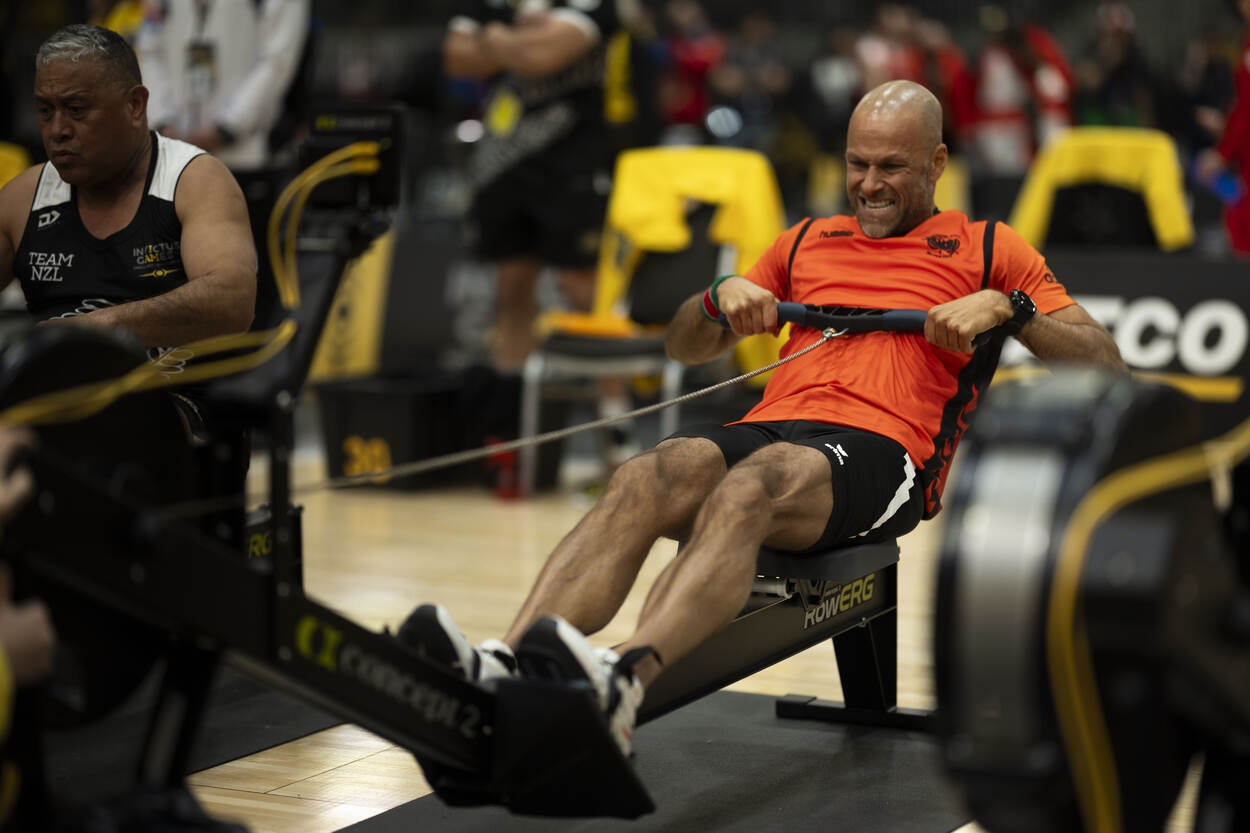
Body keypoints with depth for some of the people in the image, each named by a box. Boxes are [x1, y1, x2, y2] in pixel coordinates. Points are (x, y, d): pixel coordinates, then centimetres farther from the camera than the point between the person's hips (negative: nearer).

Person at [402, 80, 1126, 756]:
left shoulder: (987, 247, 21)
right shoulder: (807, 243, 33)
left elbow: (1106, 365, 12)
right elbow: (685, 346, 34)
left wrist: (1006, 307, -4)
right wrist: (722, 297, 11)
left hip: (880, 449, -4)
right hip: (768, 427, 4)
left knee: (747, 489, -39)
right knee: (644, 480, -32)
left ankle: (625, 681, -64)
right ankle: (501, 672, -54)